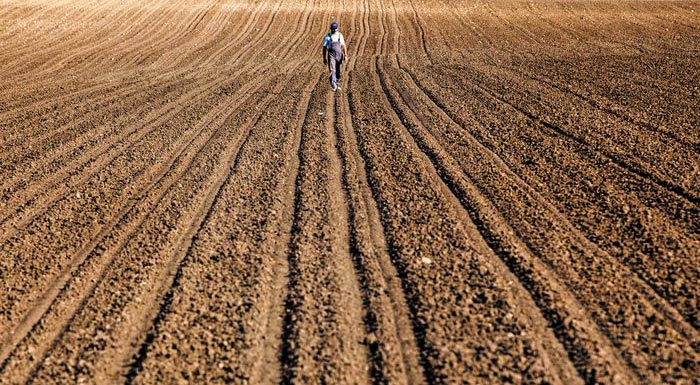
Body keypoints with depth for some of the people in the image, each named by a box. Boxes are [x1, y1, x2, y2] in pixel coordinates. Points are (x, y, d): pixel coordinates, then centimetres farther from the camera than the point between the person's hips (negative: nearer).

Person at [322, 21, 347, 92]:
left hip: (339, 55, 3)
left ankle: (337, 84, 27)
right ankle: (334, 86, -22)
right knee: (332, 70, -16)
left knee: (338, 71, 11)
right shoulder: (327, 37, -3)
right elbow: (324, 48, 0)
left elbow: (343, 46, 7)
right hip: (331, 55, -3)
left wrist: (345, 55, -4)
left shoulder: (340, 35, 5)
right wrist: (324, 58, -2)